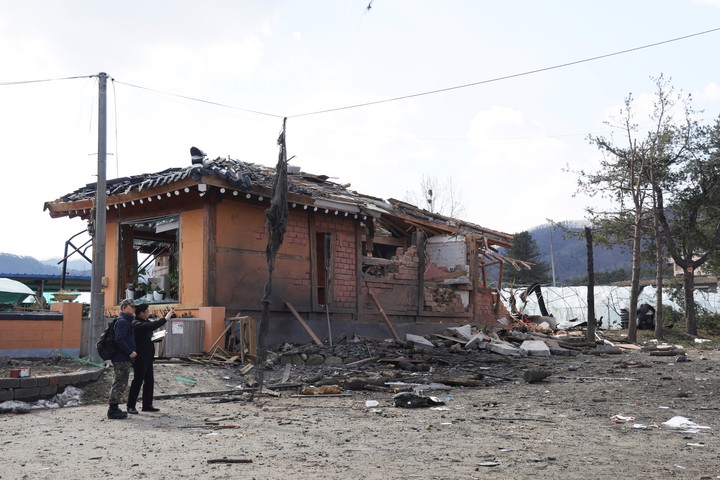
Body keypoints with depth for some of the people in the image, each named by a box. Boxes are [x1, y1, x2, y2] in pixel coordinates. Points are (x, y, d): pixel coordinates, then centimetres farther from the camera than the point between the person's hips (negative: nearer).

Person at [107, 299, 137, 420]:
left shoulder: (126, 321, 19)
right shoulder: (122, 321, -14)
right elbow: (119, 340, -25)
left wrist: (131, 352, 15)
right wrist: (130, 352, -20)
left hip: (123, 358, 11)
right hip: (122, 359, -11)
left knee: (119, 383, 16)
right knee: (120, 384, -6)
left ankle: (114, 409, 23)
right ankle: (113, 410, -1)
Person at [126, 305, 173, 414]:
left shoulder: (146, 322, 14)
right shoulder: (137, 324, -18)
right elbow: (152, 326, -33)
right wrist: (165, 318, -31)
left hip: (147, 357, 10)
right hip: (140, 358, -10)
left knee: (149, 381, 11)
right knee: (138, 381, -4)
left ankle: (147, 405, 18)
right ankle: (131, 406, 3)